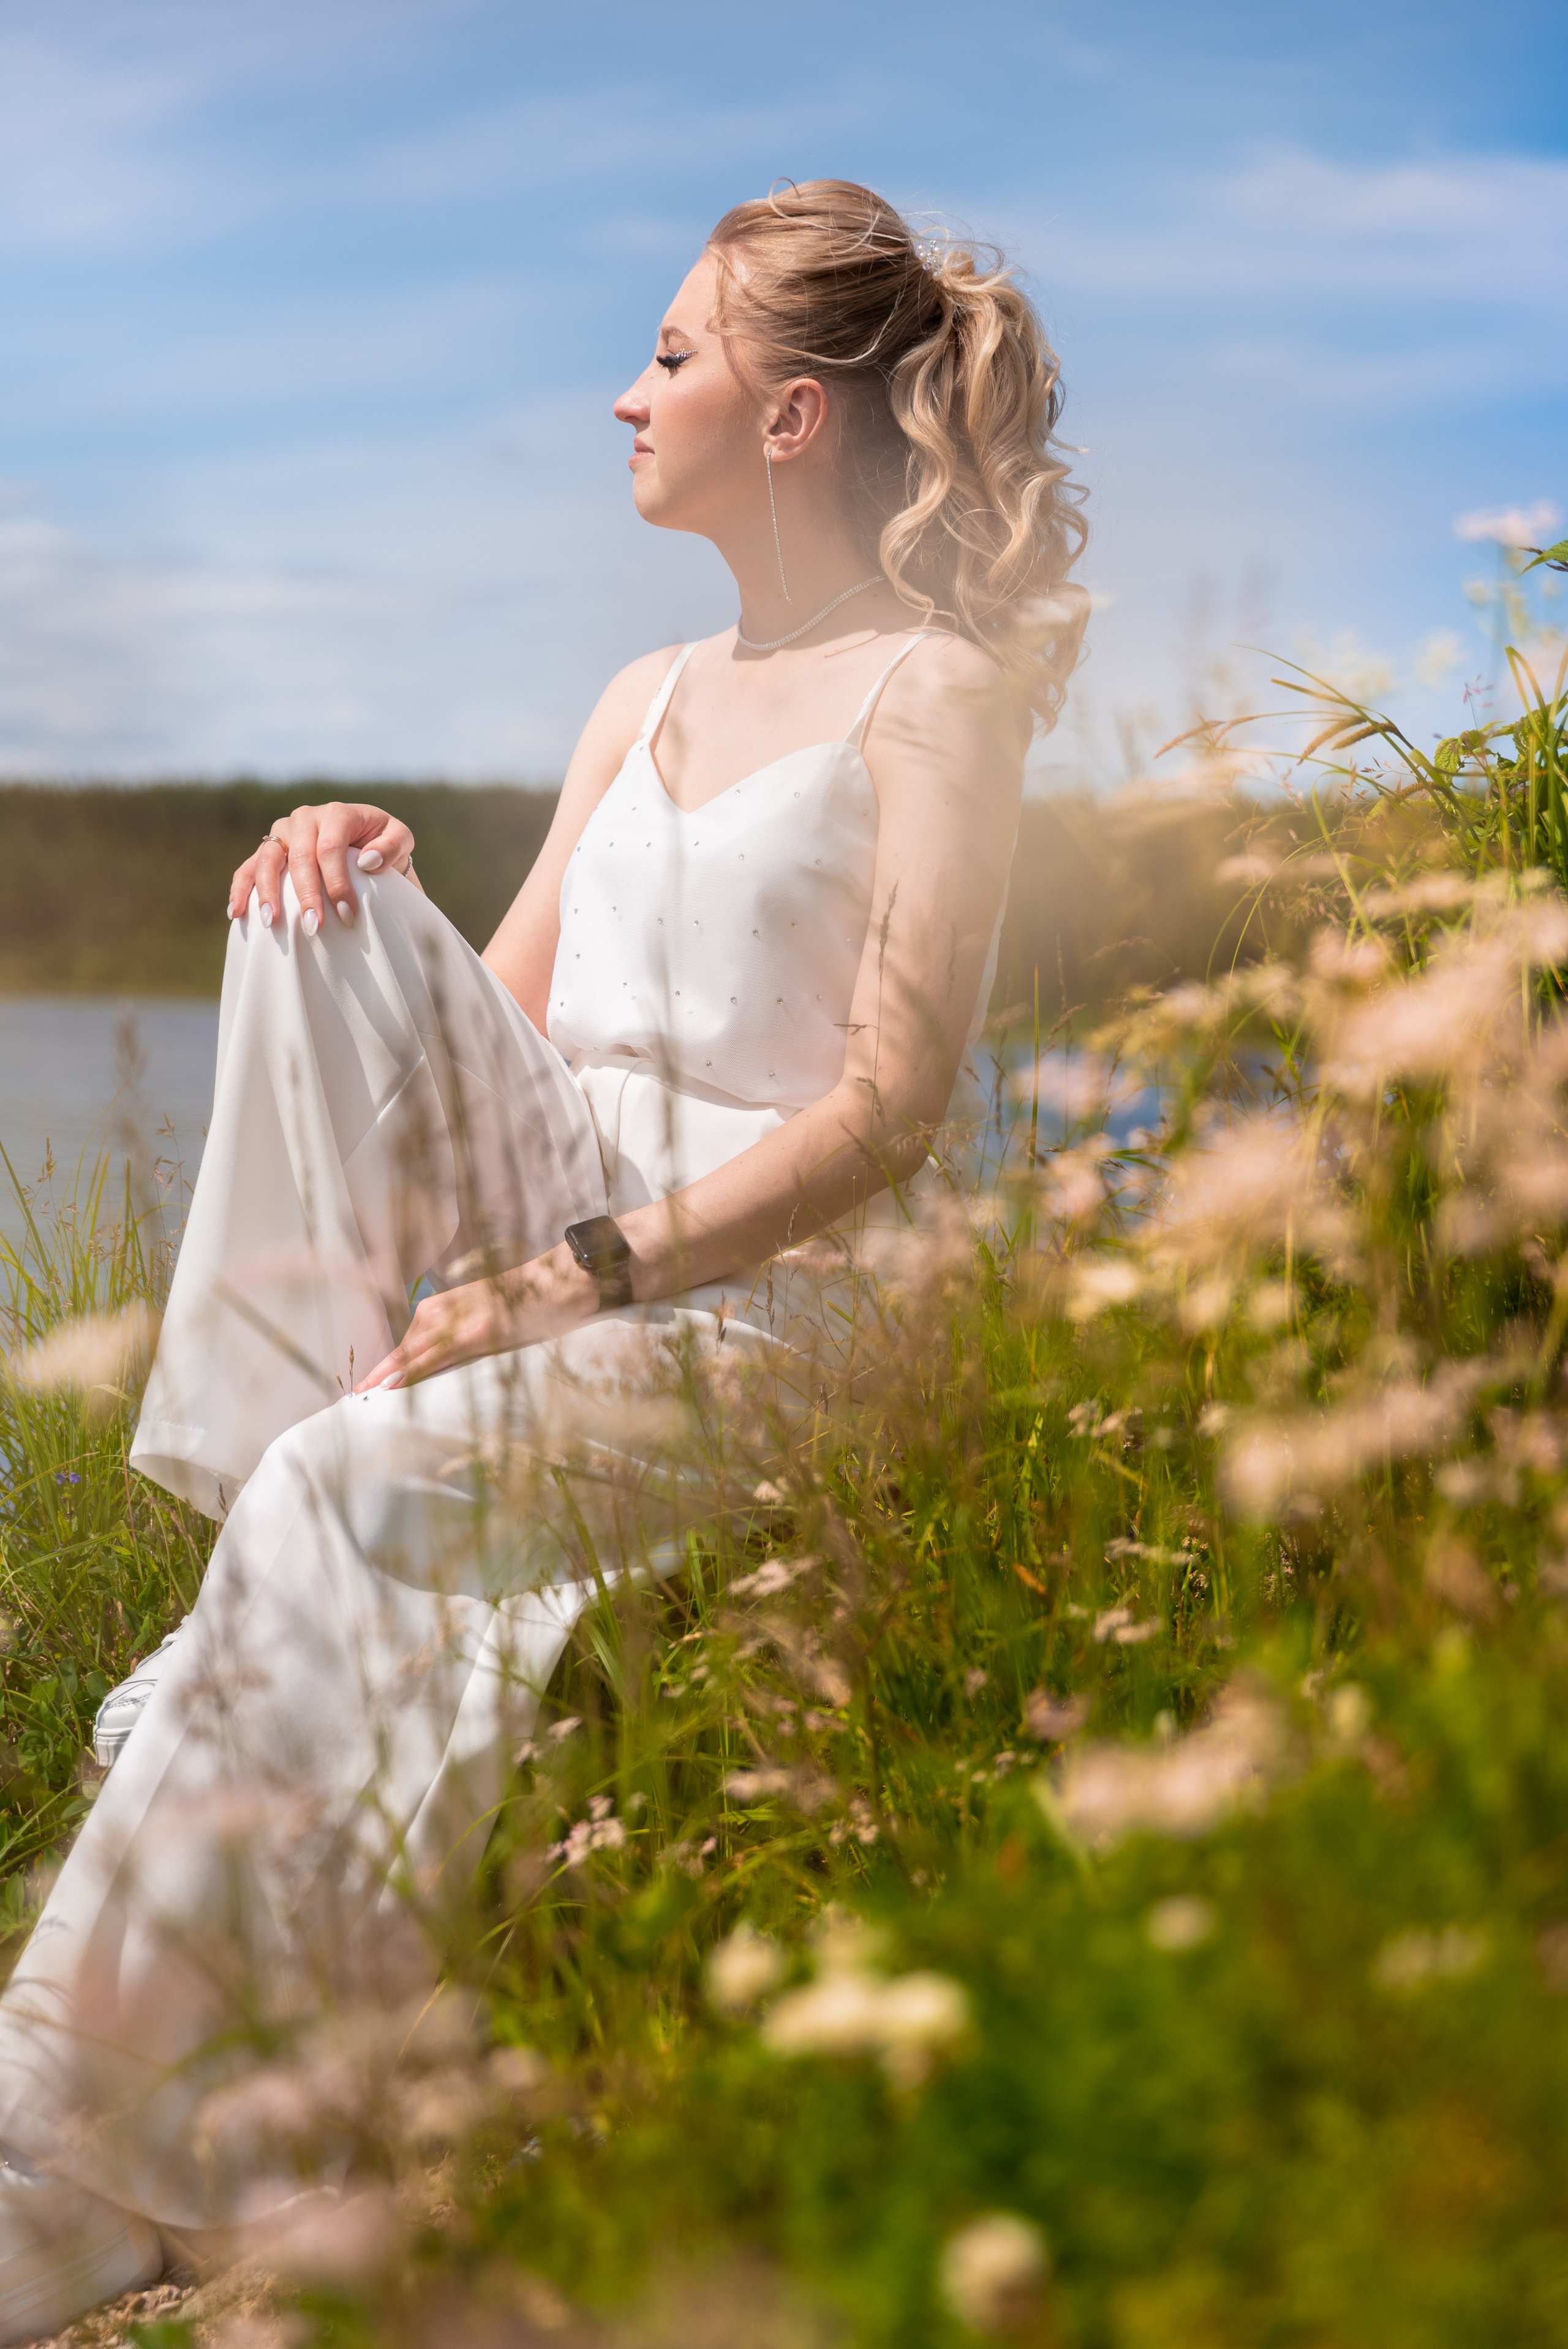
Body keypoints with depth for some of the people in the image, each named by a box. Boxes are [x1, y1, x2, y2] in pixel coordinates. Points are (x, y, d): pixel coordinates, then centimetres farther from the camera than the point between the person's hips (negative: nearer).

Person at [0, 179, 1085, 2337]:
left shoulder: (930, 694, -4)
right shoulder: (644, 701, 19)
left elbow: (891, 1111, -14)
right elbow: (494, 1033, 16)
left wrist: (580, 1273, -20)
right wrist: (363, 896, -5)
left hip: (752, 1304, -6)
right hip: (548, 1241, 6)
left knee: (343, 1496, -29)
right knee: (336, 906, -16)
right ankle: (288, 1440, -23)